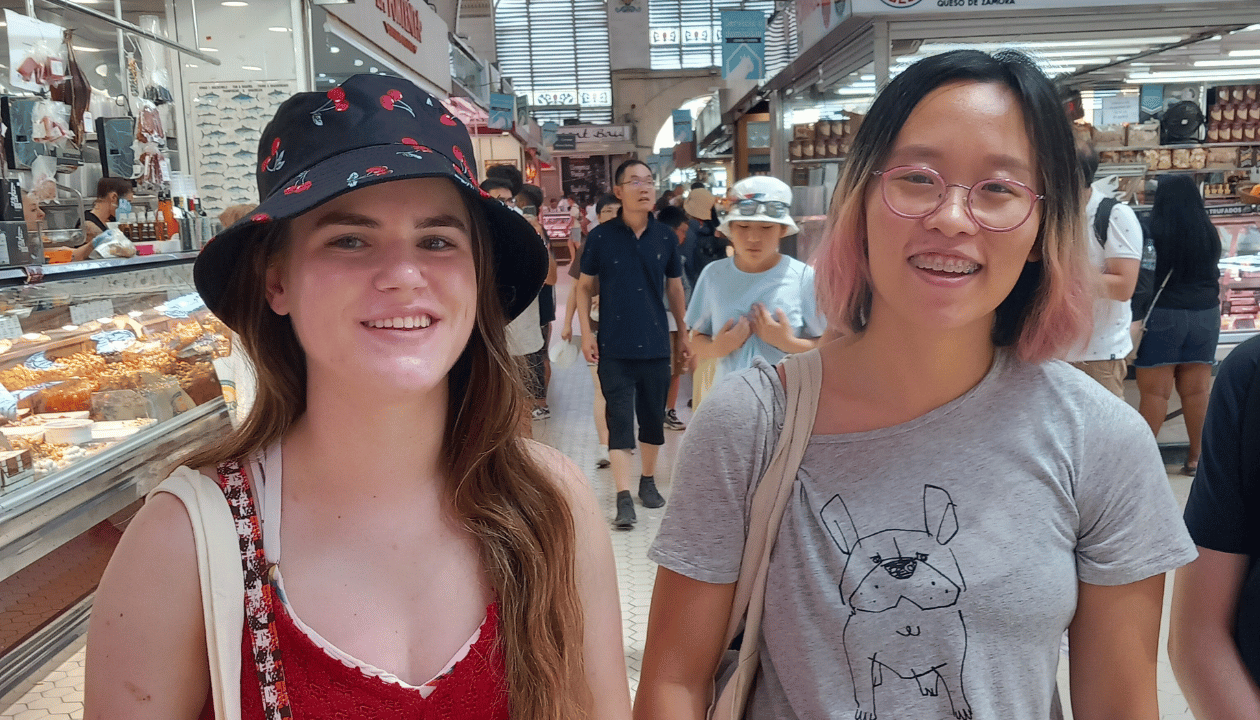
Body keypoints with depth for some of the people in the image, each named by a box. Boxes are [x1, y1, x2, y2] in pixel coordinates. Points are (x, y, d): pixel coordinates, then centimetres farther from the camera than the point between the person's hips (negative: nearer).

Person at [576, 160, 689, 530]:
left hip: (656, 345, 3)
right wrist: (586, 332, -5)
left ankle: (648, 481, 31)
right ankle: (624, 497, 0)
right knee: (620, 420, -3)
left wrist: (684, 333, 13)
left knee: (654, 418, 12)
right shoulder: (601, 237, -4)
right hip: (614, 347, -2)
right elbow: (584, 285, 3)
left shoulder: (666, 238, 2)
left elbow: (674, 287, 11)